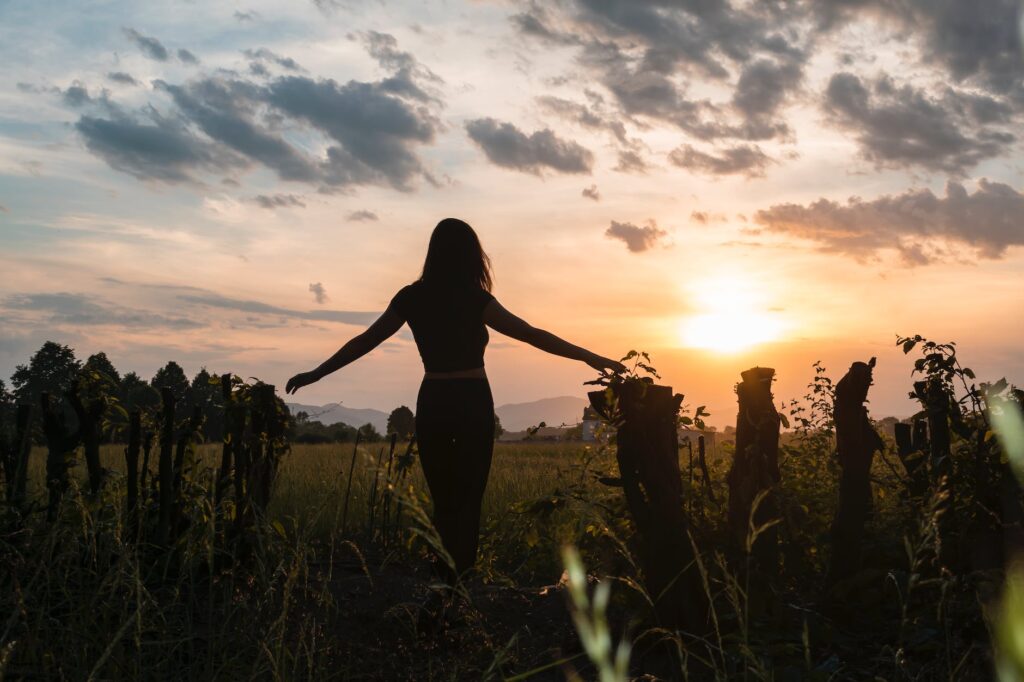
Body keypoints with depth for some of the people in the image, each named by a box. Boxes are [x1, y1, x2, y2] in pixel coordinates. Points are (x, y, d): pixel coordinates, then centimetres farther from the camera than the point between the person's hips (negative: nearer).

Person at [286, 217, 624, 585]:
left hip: (432, 404, 4)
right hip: (472, 404, -3)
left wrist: (315, 374, 19)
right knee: (468, 502, 3)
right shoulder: (474, 299, -8)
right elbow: (531, 334, -11)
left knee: (442, 502, 13)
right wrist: (590, 357, -7)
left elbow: (364, 341, 8)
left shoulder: (411, 297, 3)